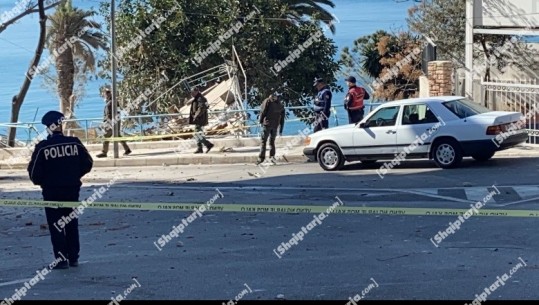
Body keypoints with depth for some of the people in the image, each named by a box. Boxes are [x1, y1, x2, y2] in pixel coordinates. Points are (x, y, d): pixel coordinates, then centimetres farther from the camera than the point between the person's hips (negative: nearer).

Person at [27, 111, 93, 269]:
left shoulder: (42, 147, -14)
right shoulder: (75, 143, -6)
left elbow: (34, 172, -11)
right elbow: (87, 164, 2)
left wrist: (40, 182, 10)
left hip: (51, 192, -3)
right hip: (72, 190, 3)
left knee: (56, 226, 7)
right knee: (72, 224, 15)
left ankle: (61, 260, 6)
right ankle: (73, 258, 19)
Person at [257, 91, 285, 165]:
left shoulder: (268, 101, 2)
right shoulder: (281, 106, 14)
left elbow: (263, 111, -7)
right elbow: (282, 119, 14)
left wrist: (261, 121, 1)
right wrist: (281, 130, 17)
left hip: (267, 124, -4)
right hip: (275, 126, 4)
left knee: (263, 141, -4)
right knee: (272, 141, 15)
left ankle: (261, 157, -12)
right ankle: (272, 156, 1)